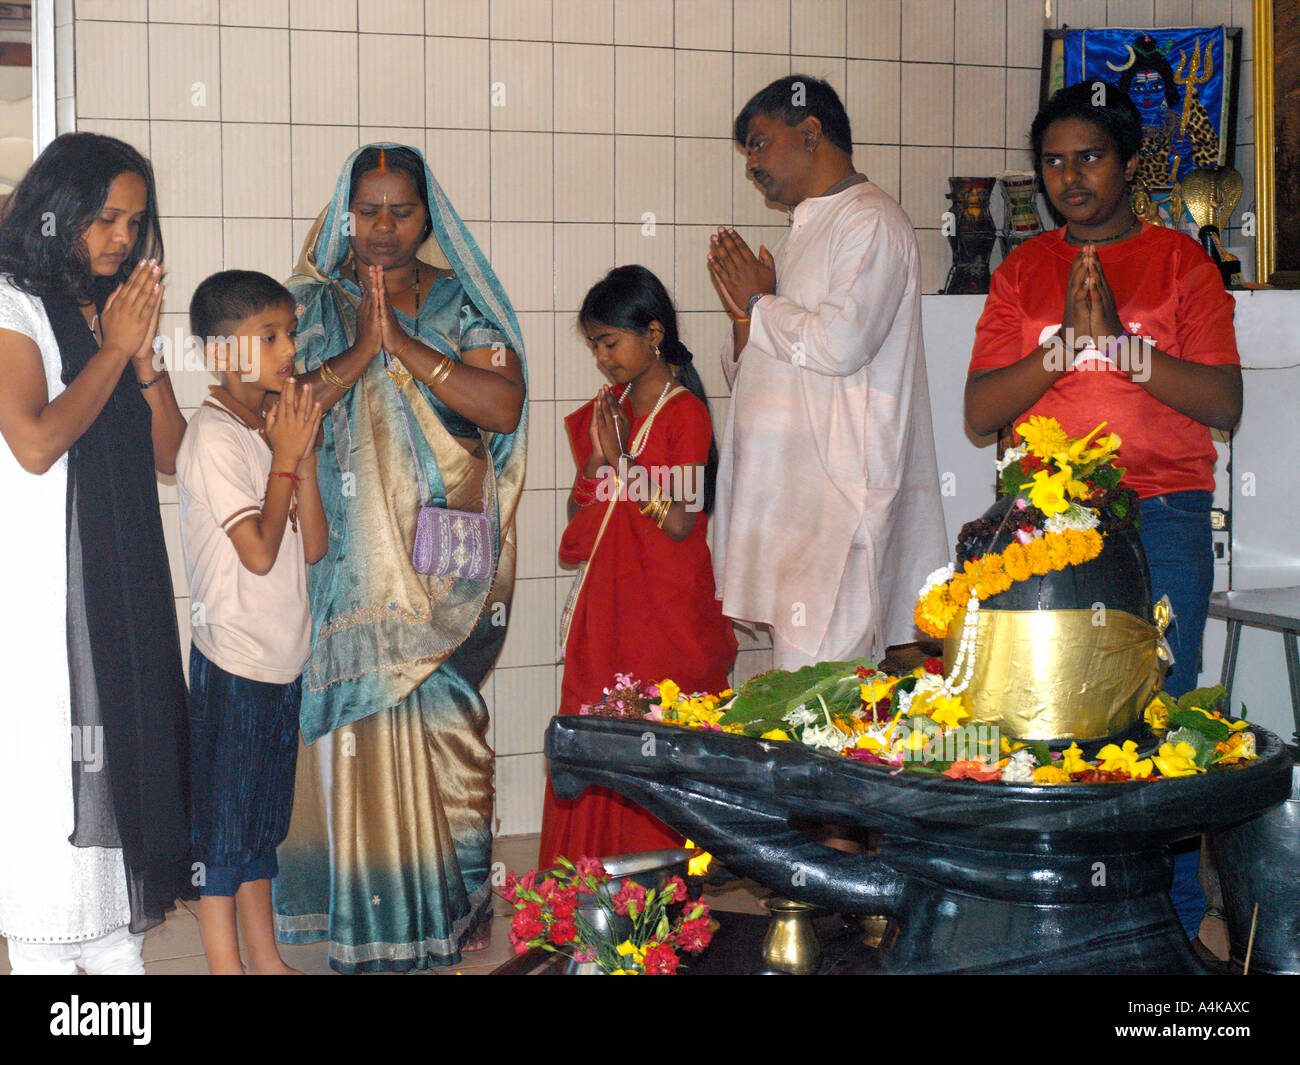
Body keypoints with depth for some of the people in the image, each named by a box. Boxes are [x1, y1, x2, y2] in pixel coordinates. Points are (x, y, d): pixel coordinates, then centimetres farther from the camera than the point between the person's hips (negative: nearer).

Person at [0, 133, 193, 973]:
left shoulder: (118, 310, 15)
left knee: (123, 746, 9)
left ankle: (119, 945, 18)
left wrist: (145, 353, -4)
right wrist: (114, 350, -10)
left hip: (125, 574, 7)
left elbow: (169, 455, 10)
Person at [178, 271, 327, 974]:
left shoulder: (271, 429, 10)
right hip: (233, 660, -8)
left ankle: (267, 959, 26)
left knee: (262, 820, 16)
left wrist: (303, 454, -3)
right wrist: (285, 456, -13)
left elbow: (313, 546, 6)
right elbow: (259, 552, -20)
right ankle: (225, 964, 11)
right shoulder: (214, 437, -15)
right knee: (224, 823, 2)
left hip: (282, 657, 8)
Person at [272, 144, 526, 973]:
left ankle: (455, 903, 17)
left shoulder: (461, 304, 8)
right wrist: (362, 349, -16)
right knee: (361, 716, -2)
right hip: (352, 555, 0)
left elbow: (503, 407, -8)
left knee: (448, 725, 1)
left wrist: (402, 343, -13)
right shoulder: (312, 302, 8)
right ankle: (369, 917, 9)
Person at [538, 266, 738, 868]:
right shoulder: (606, 412, 13)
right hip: (606, 608, 6)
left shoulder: (686, 413, -8)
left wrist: (621, 459, -11)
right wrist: (597, 457, -6)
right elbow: (577, 515, 12)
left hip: (668, 609, -6)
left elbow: (679, 523, -16)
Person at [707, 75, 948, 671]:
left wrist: (757, 306, -4)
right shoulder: (803, 232, 24)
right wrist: (745, 317, 3)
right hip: (788, 492, 9)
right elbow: (749, 378, 25)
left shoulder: (870, 223, -5)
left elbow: (841, 342, -22)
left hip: (840, 494, -9)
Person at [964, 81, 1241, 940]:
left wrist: (1118, 340, -13)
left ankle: (1170, 918, 9)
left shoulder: (1180, 260, 6)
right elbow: (979, 411, 3)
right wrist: (1066, 342, -10)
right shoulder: (1022, 272, 13)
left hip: (1160, 521, -2)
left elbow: (1223, 403, -4)